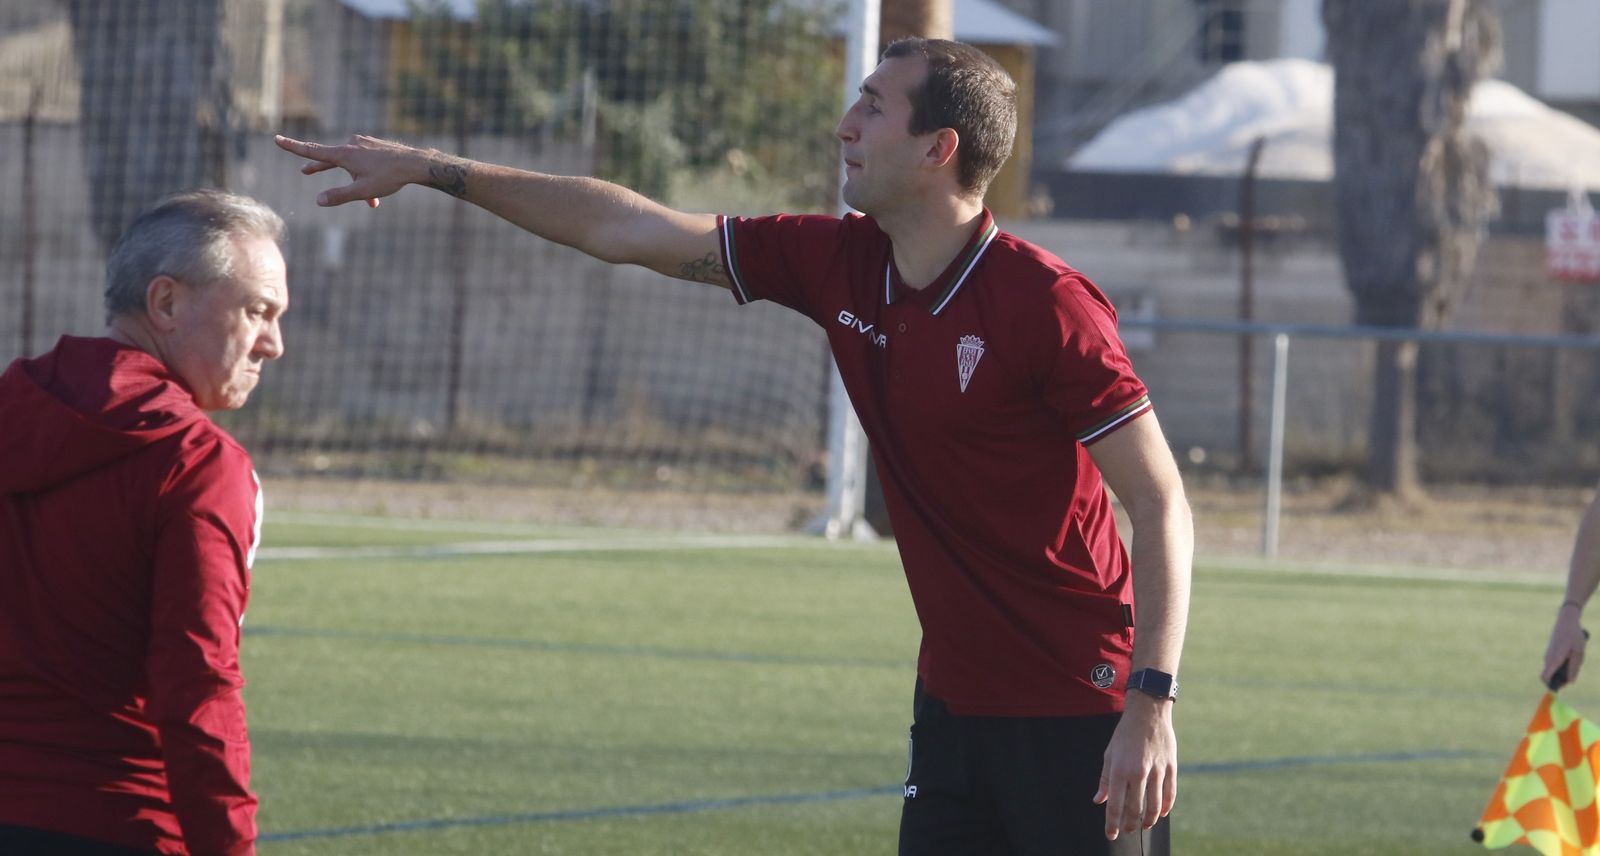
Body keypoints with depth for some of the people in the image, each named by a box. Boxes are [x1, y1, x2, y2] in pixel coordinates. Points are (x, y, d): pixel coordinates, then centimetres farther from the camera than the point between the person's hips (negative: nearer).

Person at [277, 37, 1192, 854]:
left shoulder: (1047, 304, -17)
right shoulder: (840, 263, 4)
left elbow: (1163, 505, -16)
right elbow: (628, 227, 12)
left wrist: (1152, 705, -23)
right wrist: (434, 170, 15)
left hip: (1076, 717, -7)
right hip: (954, 705, 7)